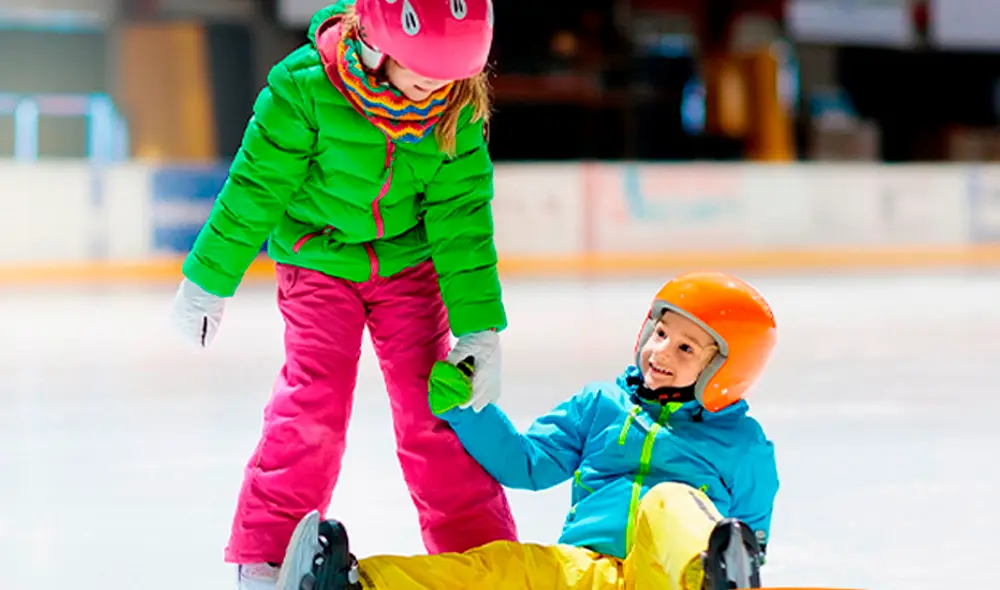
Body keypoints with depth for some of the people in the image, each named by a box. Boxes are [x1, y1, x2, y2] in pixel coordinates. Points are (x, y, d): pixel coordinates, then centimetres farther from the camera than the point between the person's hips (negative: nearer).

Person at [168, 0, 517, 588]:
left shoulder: (459, 110, -19)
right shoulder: (306, 87, -27)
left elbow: (462, 217, -14)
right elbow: (255, 191, -16)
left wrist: (480, 328, -16)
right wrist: (209, 281, -7)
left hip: (410, 265, 2)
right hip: (318, 262, -2)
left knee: (433, 403, -2)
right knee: (313, 402, -11)